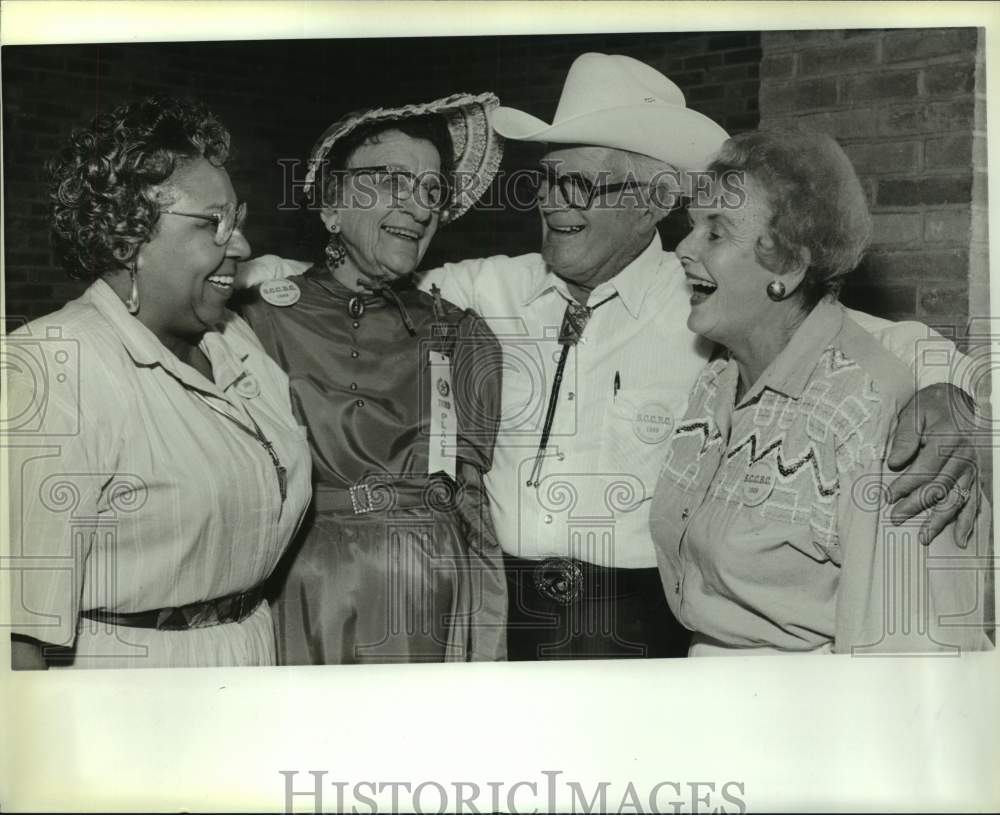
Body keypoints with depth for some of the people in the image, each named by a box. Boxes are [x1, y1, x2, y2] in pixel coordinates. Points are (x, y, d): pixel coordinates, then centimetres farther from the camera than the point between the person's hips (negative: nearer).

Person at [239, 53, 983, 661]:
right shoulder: (488, 290, 3)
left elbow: (871, 338, -5)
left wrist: (940, 388, -24)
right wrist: (276, 276, -2)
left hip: (646, 626, -2)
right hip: (502, 617, 3)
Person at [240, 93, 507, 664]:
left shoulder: (466, 340, 6)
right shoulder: (259, 321, -2)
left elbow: (473, 513, 3)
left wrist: (482, 658, -3)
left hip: (439, 626, 2)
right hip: (304, 616, -2)